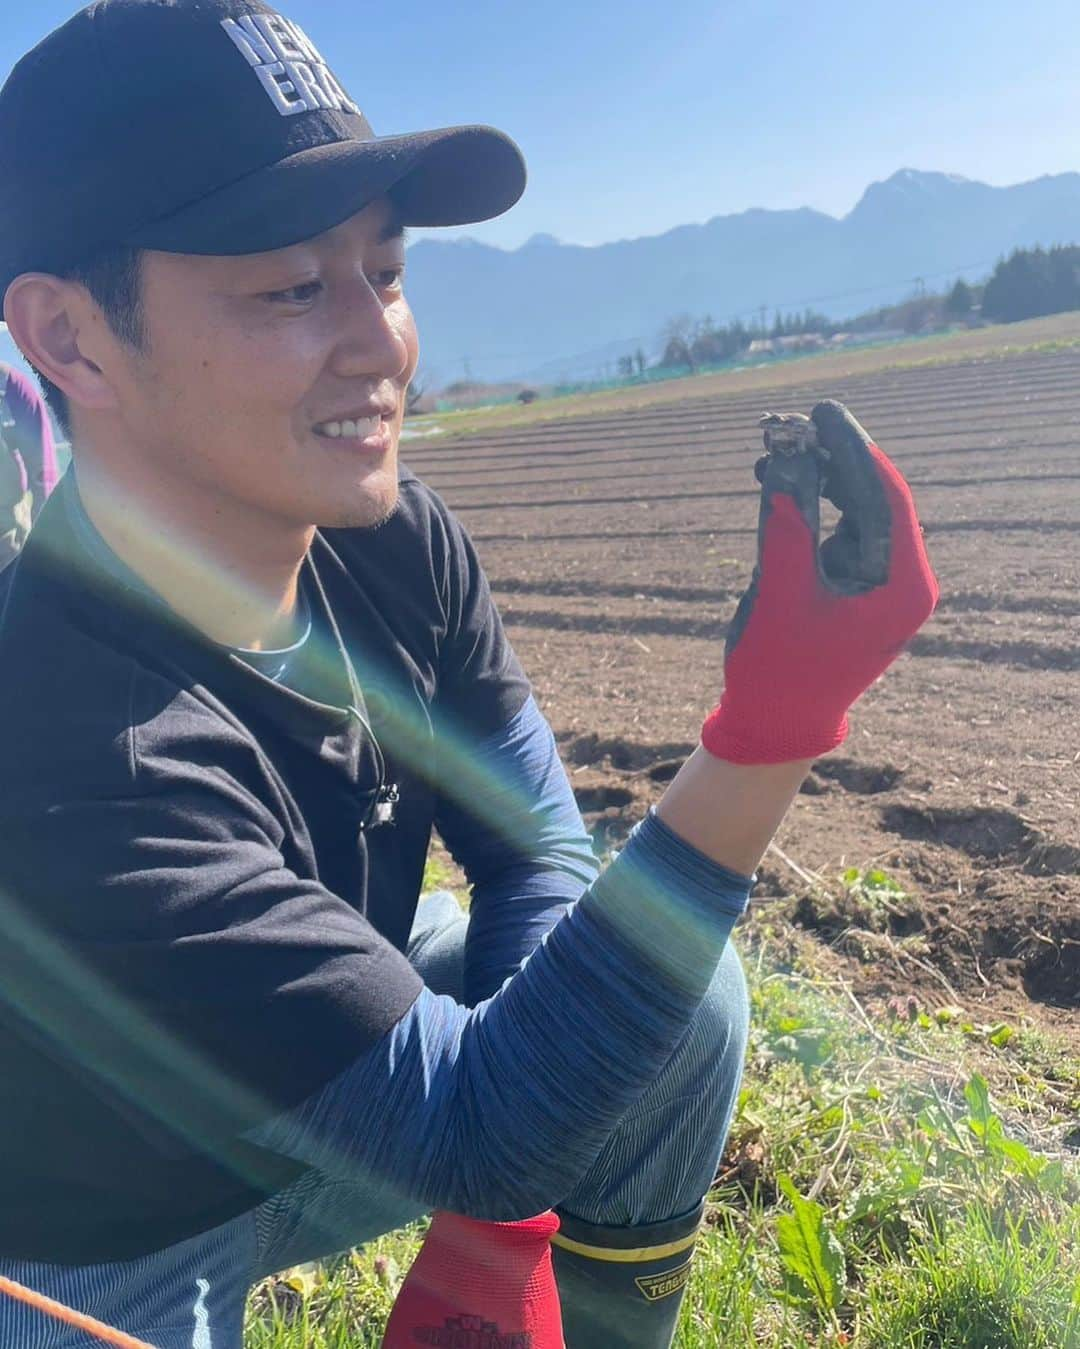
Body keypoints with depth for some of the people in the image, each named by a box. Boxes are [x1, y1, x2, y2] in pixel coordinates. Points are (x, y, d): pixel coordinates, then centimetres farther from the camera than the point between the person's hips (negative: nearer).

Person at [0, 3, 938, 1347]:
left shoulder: (400, 545, -17)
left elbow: (538, 857, -7)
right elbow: (473, 1125, -33)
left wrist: (491, 1233, -14)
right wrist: (770, 729, -42)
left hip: (340, 1098, 4)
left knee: (684, 994, -11)